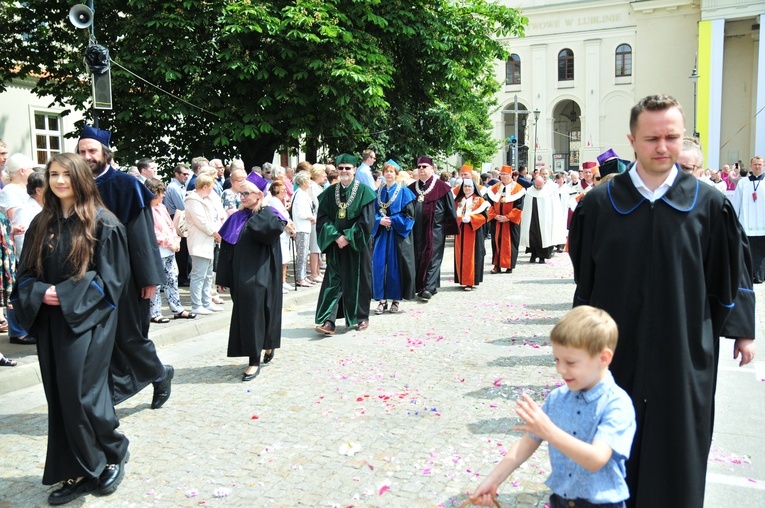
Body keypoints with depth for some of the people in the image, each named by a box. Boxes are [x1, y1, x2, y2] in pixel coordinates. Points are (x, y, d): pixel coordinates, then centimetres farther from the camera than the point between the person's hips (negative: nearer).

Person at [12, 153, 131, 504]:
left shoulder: (103, 224, -6)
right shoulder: (41, 224, 11)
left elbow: (112, 277, -9)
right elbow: (26, 273, 11)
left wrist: (67, 296, -16)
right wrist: (40, 293, -10)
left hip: (87, 321, -6)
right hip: (50, 321, 6)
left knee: (82, 394, -8)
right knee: (60, 397, 7)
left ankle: (112, 455, 17)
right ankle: (79, 472, 18)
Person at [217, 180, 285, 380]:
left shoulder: (268, 215, -3)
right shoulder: (236, 219, 10)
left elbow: (274, 227, -30)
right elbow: (226, 249, 10)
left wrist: (260, 209, -14)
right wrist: (223, 278, 6)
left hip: (260, 277, -5)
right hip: (240, 277, 5)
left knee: (255, 314, -5)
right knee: (245, 315, 9)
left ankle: (255, 361, 7)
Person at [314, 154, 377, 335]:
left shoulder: (364, 191, -4)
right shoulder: (330, 192, 5)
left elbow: (367, 221, -10)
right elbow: (322, 218, 1)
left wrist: (348, 238, -14)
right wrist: (336, 236, -12)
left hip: (357, 244, -2)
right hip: (335, 243, 2)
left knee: (358, 281, 6)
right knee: (333, 280, -3)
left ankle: (362, 317, 22)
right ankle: (328, 321, -7)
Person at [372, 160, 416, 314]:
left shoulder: (403, 191, -1)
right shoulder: (378, 192, 11)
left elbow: (409, 214, -6)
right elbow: (372, 212, 10)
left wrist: (392, 220, -12)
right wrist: (379, 220, -10)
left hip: (398, 233, -3)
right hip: (381, 233, 3)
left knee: (396, 266, 0)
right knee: (379, 265, -1)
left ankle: (396, 299, 10)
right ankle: (382, 299, 6)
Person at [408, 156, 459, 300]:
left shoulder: (441, 187, -5)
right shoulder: (412, 188, 9)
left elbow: (450, 209, -3)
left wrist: (449, 228, -5)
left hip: (435, 230, -5)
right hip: (417, 230, 5)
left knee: (432, 257, -3)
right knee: (418, 257, 9)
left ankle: (429, 288, -4)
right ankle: (419, 286, 19)